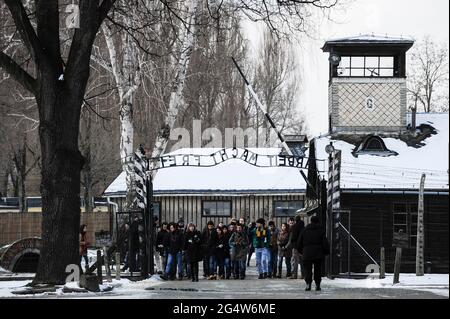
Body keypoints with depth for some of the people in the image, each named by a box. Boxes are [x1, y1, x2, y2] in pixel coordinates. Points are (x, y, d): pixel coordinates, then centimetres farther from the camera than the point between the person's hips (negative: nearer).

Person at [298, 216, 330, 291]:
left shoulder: (305, 231, 7)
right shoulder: (321, 231, 1)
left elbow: (299, 242, 11)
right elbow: (325, 243, -2)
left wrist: (300, 251, 22)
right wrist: (327, 252, 7)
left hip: (307, 254, 0)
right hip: (318, 254, 0)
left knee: (308, 269, 1)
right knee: (318, 269, 10)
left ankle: (308, 284, -16)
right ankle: (317, 285, 8)